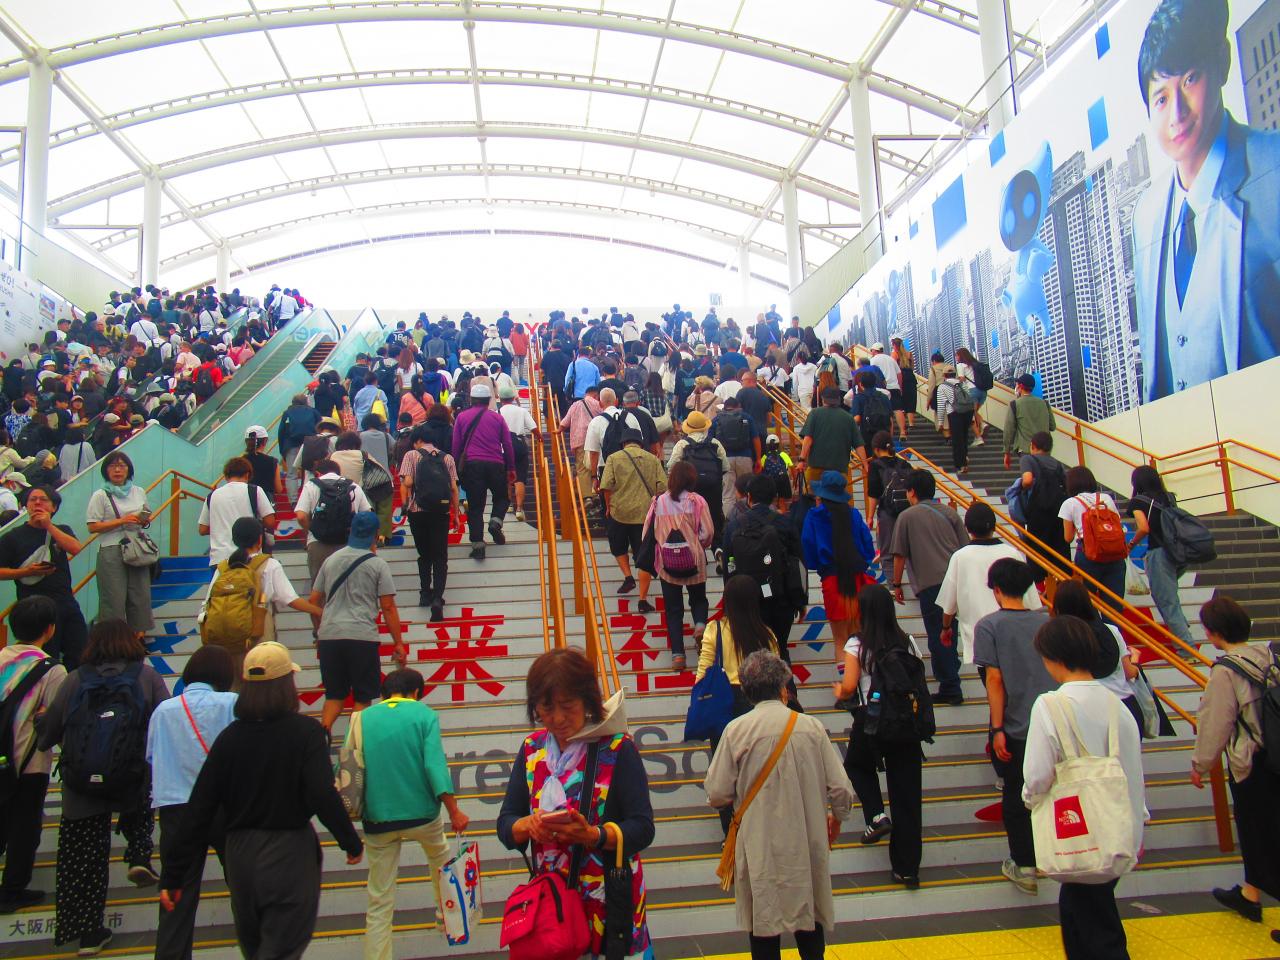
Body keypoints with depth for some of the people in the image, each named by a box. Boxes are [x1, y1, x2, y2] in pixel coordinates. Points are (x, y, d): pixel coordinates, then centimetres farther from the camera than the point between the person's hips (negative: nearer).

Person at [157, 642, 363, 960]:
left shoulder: (230, 737, -1)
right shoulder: (306, 731, -12)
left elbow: (199, 810, -1)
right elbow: (322, 796, -20)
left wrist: (172, 875, 5)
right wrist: (351, 842, -6)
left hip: (240, 853, 5)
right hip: (290, 853, -5)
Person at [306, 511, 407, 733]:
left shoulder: (331, 559, 12)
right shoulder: (377, 564, -1)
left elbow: (314, 601, 16)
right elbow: (388, 607, -3)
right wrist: (398, 643, 3)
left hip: (329, 637, 4)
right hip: (362, 637, -4)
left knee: (334, 696, 17)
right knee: (363, 699, 8)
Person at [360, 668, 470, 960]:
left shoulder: (363, 718, 3)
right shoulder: (423, 714, -4)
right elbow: (434, 763, -14)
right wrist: (454, 811, -13)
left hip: (378, 821, 1)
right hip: (421, 813, -1)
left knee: (380, 902, 8)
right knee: (440, 857, 30)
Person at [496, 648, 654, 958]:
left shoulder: (617, 748, -10)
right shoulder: (532, 749, 3)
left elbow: (642, 828, -13)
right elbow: (505, 824, 4)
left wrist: (593, 835, -29)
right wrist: (527, 826, -17)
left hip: (611, 898, -3)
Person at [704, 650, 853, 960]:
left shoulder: (736, 730, -13)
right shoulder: (811, 727, -8)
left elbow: (717, 794, -10)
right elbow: (841, 790, -5)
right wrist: (837, 817, 16)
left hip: (760, 846, -2)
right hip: (806, 841, 2)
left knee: (764, 925, 13)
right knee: (809, 914, 22)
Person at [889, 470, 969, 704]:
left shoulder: (907, 516, 1)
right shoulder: (949, 513, 12)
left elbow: (900, 555, 0)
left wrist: (897, 584, 10)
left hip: (930, 584, -5)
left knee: (938, 636, 2)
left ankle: (950, 689, 5)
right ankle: (950, 680, 26)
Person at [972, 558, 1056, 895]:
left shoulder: (989, 625, -10)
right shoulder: (1046, 621, 1)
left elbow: (994, 680, -14)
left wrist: (997, 729, -9)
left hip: (1015, 729, -3)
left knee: (1015, 797, 12)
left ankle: (1025, 867, 21)